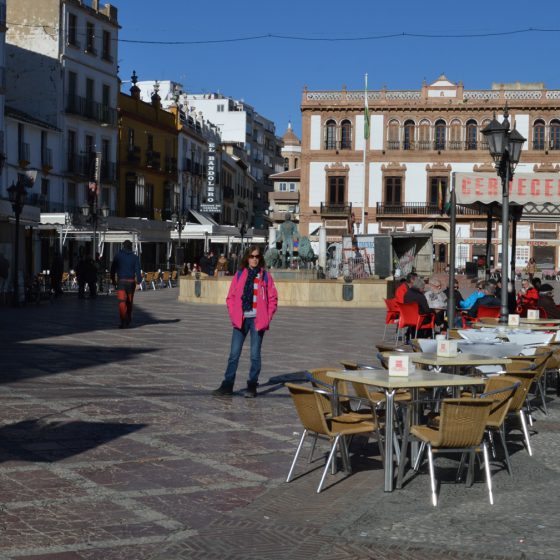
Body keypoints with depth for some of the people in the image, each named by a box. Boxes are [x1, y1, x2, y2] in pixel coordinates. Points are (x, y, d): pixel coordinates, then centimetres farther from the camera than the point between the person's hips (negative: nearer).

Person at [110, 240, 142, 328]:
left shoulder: (118, 256, 1)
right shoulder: (135, 257, 2)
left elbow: (113, 269, 2)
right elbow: (137, 270, -4)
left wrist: (113, 280, 10)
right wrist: (139, 280, 1)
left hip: (121, 281, -2)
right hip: (131, 281, 2)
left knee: (122, 301, -9)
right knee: (129, 302, 15)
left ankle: (123, 321, -23)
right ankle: (128, 320, 27)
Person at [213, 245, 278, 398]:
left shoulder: (265, 275, 2)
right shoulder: (239, 274, 6)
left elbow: (273, 299, 4)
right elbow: (230, 297, 8)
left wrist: (267, 318, -4)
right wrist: (233, 315, -2)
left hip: (257, 320, -1)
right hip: (241, 319, 1)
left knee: (255, 354, 5)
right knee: (234, 354, 1)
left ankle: (252, 387, 12)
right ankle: (227, 385, 6)